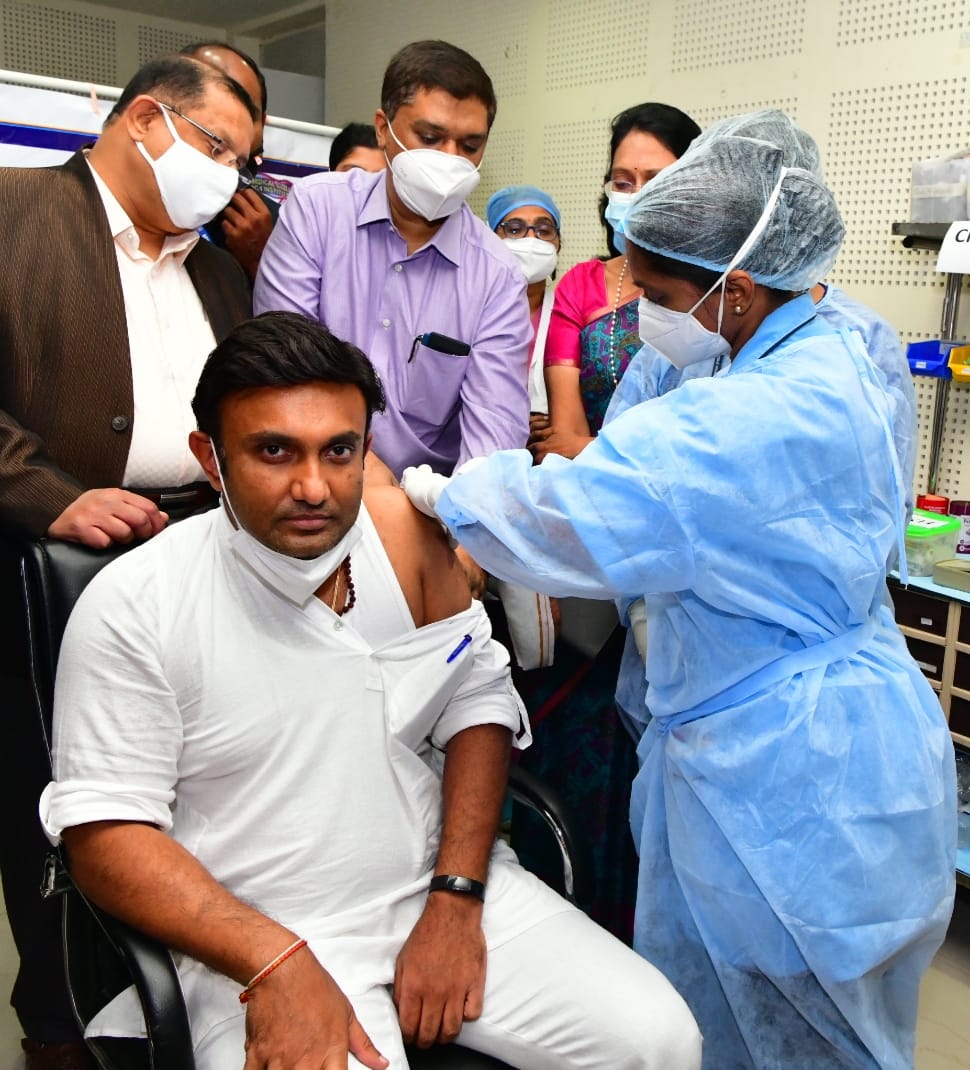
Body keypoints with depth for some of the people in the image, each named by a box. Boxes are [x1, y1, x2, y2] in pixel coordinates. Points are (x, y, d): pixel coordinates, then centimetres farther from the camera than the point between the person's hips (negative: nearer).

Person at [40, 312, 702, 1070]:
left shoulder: (407, 533, -5)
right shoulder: (132, 608, -13)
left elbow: (477, 701, 2)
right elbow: (107, 832, -11)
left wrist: (456, 897, -6)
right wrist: (275, 963, -20)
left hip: (443, 886, 3)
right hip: (257, 937, -2)